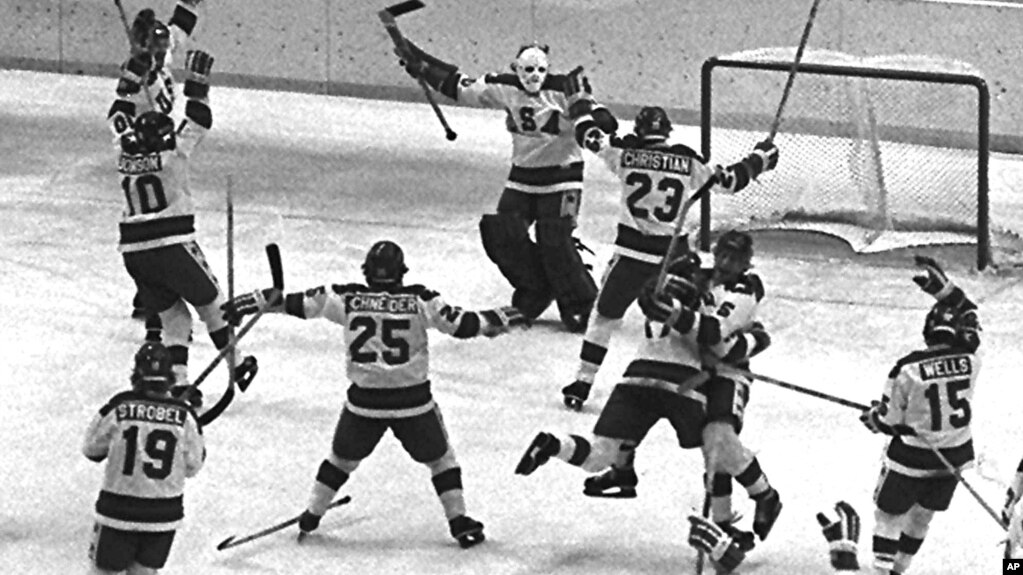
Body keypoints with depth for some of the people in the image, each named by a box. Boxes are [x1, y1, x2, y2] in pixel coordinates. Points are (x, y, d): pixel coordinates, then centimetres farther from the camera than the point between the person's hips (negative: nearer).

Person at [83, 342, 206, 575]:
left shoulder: (119, 407, -12)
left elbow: (92, 449, 0)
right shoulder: (184, 415, -8)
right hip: (164, 512, 2)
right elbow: (192, 466, 2)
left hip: (119, 510, -2)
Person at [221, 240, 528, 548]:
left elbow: (297, 303, -4)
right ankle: (459, 521, 14)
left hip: (365, 400, 1)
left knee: (342, 458, 24)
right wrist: (502, 319, 7)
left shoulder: (347, 299, -5)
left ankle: (312, 515, 29)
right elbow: (460, 323, -6)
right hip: (412, 400, -1)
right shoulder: (420, 301, -8)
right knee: (439, 458, 18)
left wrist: (248, 302, 3)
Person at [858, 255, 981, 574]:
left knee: (889, 512, 15)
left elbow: (889, 420, -13)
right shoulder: (969, 360, -14)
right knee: (922, 514, 23)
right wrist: (943, 287, 8)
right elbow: (968, 314, 7)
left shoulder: (909, 369, -23)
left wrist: (872, 417, 9)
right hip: (954, 457, 4)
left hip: (912, 457, -4)